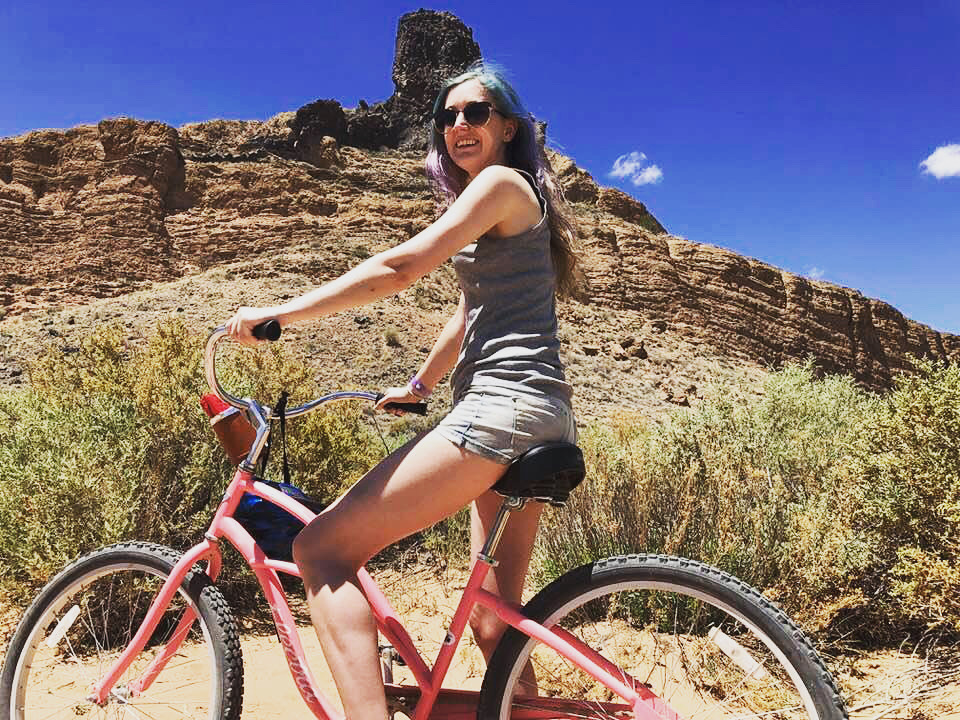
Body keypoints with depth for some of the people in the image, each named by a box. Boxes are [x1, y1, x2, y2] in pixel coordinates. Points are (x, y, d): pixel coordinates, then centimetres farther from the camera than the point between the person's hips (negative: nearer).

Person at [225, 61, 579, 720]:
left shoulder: (502, 181, -2)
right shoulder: (491, 219, 28)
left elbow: (400, 268, -13)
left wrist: (280, 313, -9)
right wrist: (419, 385, 42)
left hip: (504, 403, -11)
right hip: (539, 417, 11)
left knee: (320, 549, -13)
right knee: (494, 624, 15)